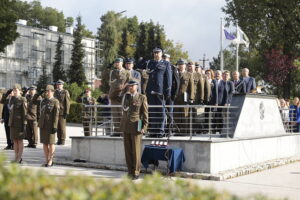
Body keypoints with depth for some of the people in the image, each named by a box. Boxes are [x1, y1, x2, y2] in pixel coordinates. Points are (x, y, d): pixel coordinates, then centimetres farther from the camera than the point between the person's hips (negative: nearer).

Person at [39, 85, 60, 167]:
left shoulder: (55, 102, -7)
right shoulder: (44, 101, 13)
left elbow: (56, 115, -12)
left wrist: (55, 126, -18)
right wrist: (40, 124, 15)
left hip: (51, 125, -6)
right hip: (43, 125, 6)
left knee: (51, 143, -1)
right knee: (44, 142, 7)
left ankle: (50, 161, 6)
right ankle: (47, 160, 14)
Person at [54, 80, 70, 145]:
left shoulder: (65, 92, -5)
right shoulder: (56, 92, 14)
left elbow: (67, 103, -8)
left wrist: (66, 112, -13)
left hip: (62, 112, -6)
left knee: (62, 127, -3)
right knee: (57, 127, 7)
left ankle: (62, 140, 3)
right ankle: (59, 140, 14)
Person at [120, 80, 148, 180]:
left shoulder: (142, 98, -3)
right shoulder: (126, 96, 12)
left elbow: (145, 113, -4)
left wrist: (144, 127, -8)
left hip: (136, 126, -5)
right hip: (126, 126, 5)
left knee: (136, 150, -3)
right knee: (128, 149, 6)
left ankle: (136, 172, 6)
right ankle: (130, 171, 14)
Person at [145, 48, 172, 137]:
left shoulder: (166, 64, 5)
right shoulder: (150, 63, 19)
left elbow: (168, 78, 0)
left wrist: (168, 91, -6)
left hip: (160, 90, -4)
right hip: (150, 91, 4)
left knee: (160, 111, -2)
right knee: (151, 111, 3)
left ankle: (160, 131, 3)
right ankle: (152, 131, 9)